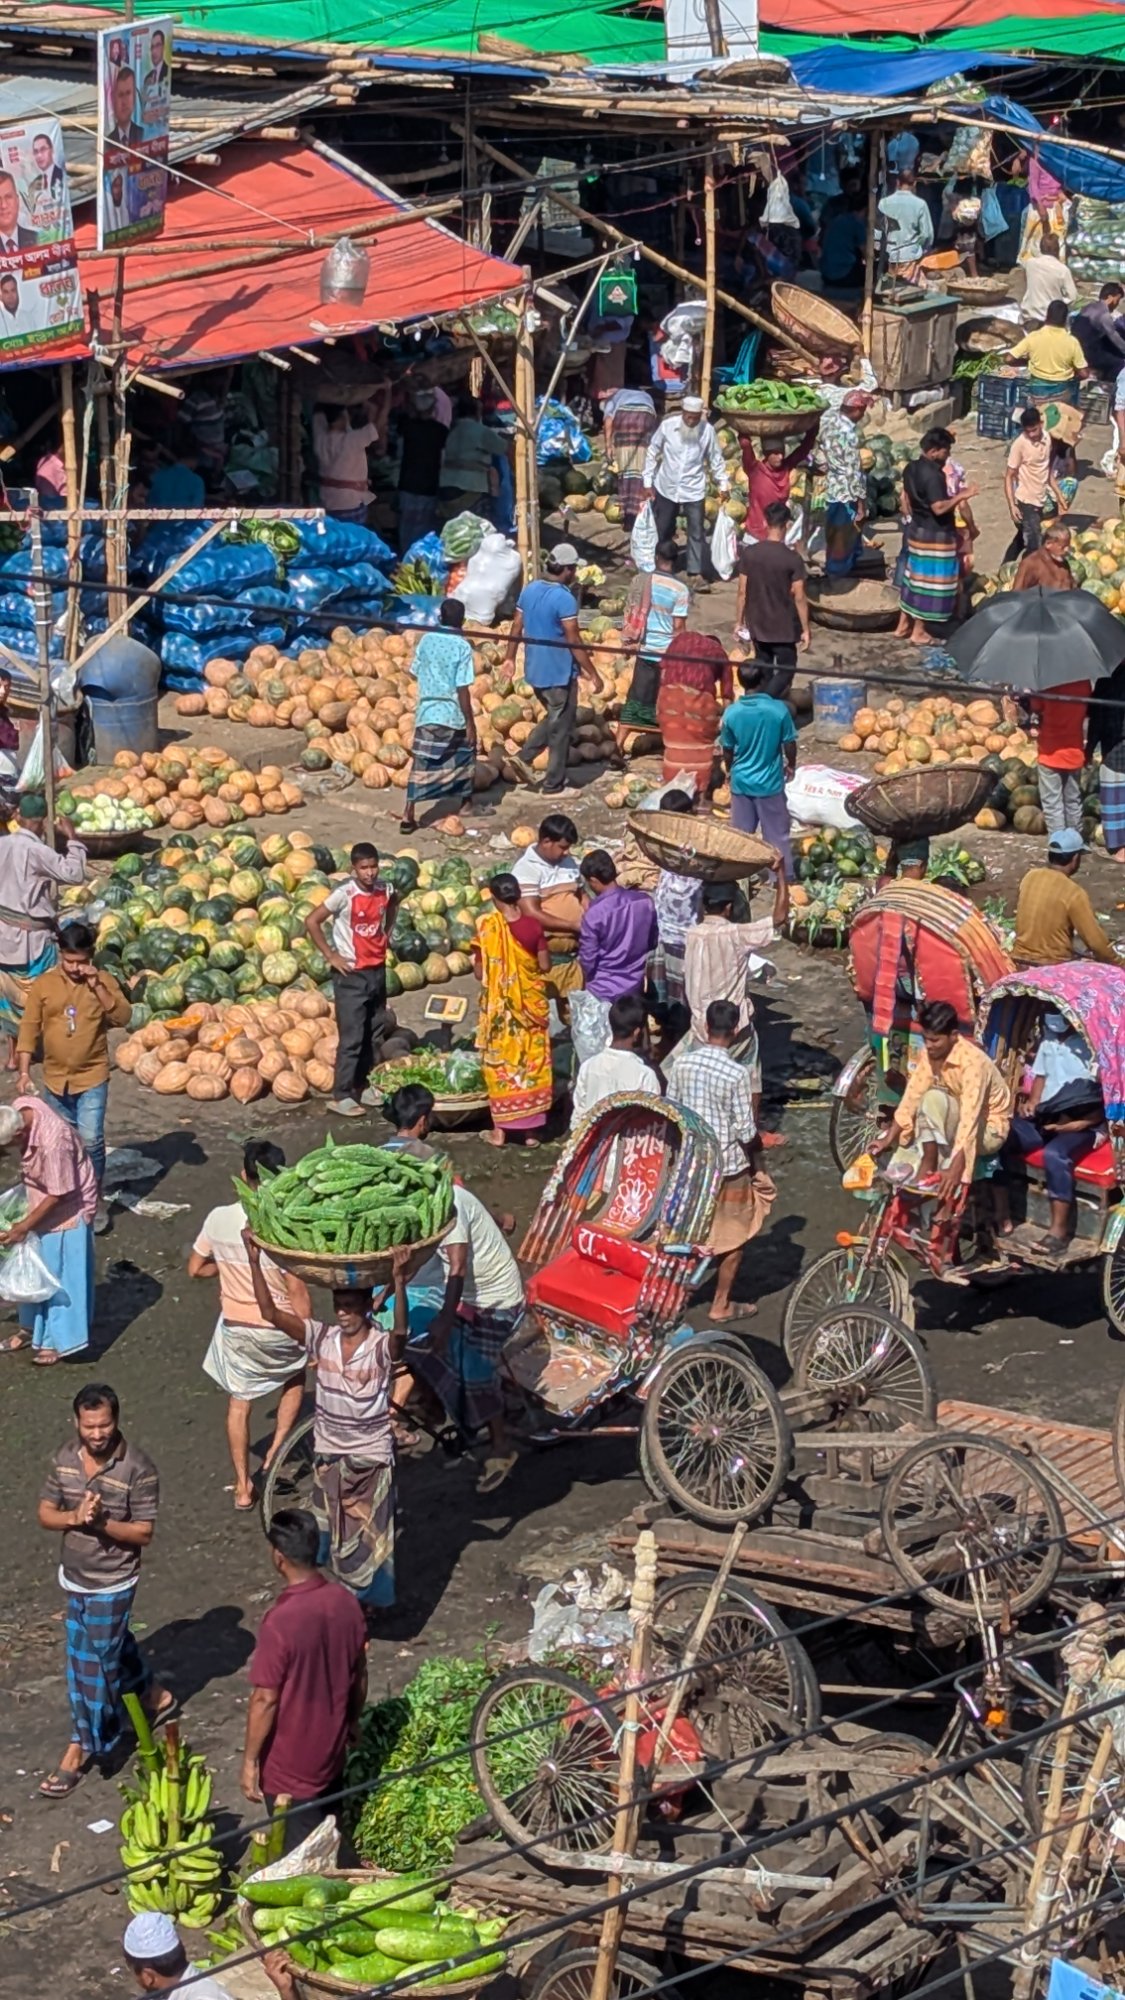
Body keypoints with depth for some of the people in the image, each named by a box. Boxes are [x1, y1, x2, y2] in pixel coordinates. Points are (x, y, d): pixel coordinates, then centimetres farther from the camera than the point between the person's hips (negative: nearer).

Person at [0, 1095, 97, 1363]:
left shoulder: (52, 1144, -39)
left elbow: (58, 1195, -27)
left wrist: (23, 1227, -20)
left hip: (68, 1205, -8)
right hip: (41, 1199, 8)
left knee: (60, 1272, 5)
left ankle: (60, 1339, 20)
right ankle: (32, 1328, 35)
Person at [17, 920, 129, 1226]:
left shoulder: (103, 980, -5)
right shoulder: (43, 984, -3)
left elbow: (122, 1017, -16)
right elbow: (30, 1028, -1)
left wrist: (98, 987, -24)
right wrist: (24, 1071, -7)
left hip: (92, 1078, -2)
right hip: (55, 1079, 2)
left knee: (90, 1140, -11)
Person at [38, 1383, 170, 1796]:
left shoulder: (137, 1467, -21)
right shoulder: (65, 1456, -6)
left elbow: (144, 1533, -17)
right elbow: (45, 1514, -1)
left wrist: (102, 1521, -31)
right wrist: (74, 1518, -21)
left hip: (111, 1583, -6)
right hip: (73, 1576, 6)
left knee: (91, 1663, 1)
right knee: (113, 1646, 24)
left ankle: (81, 1747, 15)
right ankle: (152, 1697, 48)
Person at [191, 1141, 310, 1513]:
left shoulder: (219, 1218, -12)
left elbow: (195, 1269, 1)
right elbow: (297, 1292, -20)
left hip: (235, 1327, 2)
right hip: (278, 1329, -2)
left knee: (238, 1404, 19)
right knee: (295, 1379, 29)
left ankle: (243, 1487, 23)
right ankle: (275, 1453, 20)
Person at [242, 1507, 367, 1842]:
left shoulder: (281, 1621, -29)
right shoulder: (346, 1602, -8)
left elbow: (265, 1699, -22)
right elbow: (359, 1674, 5)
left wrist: (250, 1760, -11)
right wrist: (352, 1722, 21)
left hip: (290, 1763, -6)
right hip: (332, 1749, 6)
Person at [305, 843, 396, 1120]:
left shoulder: (385, 891, 0)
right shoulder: (344, 895, -18)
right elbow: (312, 921, -18)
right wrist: (331, 955, -15)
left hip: (377, 970, 6)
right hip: (351, 975, -6)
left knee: (375, 1035, 13)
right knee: (352, 1038, -7)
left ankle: (363, 1086, 26)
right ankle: (341, 1096, -2)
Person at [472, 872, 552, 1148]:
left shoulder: (486, 926, -13)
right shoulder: (533, 925, -9)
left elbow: (479, 972, -9)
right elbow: (545, 965, -4)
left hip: (498, 1004, -1)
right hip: (531, 1002, 1)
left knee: (500, 1062, 8)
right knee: (531, 1061, 10)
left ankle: (500, 1129, 10)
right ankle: (530, 1128, 14)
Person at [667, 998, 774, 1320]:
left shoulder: (681, 1064, -7)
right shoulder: (736, 1073, -20)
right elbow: (746, 1131, -16)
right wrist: (758, 1164, 2)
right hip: (728, 1164, -4)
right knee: (733, 1237, 12)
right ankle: (720, 1305, 17)